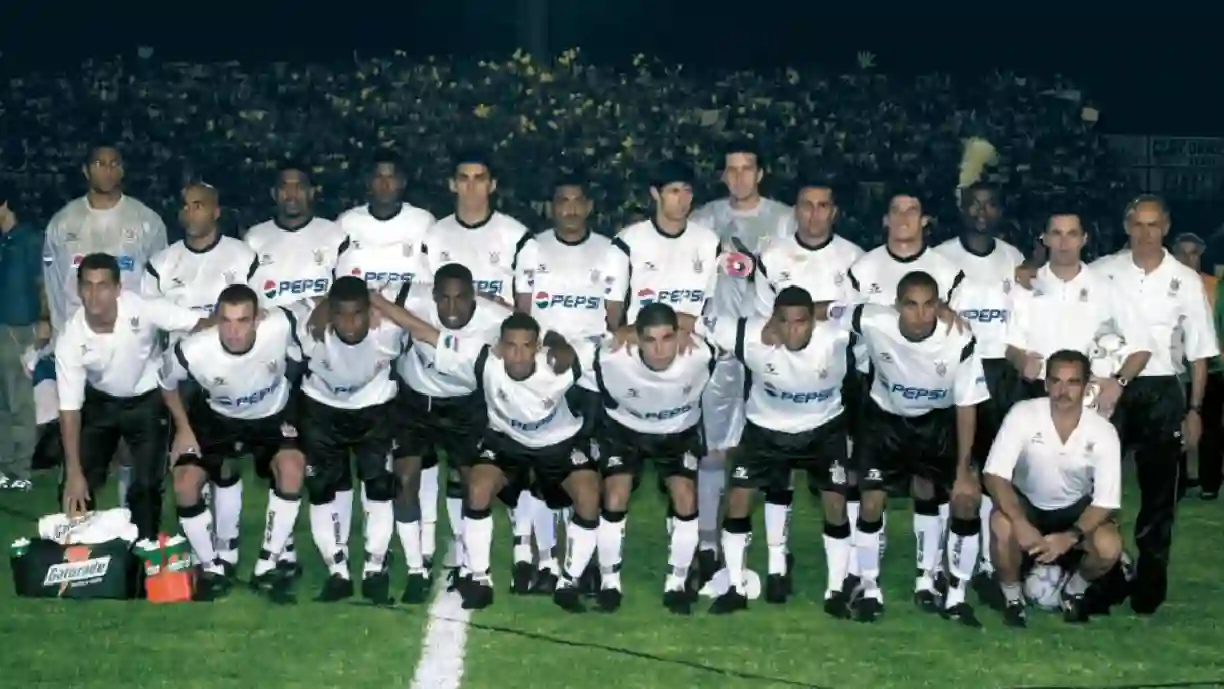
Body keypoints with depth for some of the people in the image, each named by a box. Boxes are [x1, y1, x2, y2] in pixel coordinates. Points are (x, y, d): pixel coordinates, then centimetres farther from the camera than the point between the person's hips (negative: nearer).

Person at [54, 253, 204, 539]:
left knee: (146, 484, -7)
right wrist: (73, 472, -23)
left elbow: (202, 324, -28)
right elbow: (69, 408, -20)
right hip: (100, 403, 1)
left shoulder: (143, 310, -31)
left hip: (147, 400, -1)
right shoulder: (71, 339, -24)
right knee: (76, 486, -2)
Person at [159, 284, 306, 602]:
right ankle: (213, 567, 11)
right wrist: (183, 428, -8)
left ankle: (267, 566, -10)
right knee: (185, 484, -13)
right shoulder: (192, 351, -34)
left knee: (292, 468, -25)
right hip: (218, 417, 1)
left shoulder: (281, 325, -37)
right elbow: (168, 384, -9)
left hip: (272, 413, 0)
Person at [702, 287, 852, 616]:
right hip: (767, 428, 1)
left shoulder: (837, 337, -33)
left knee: (835, 503, -6)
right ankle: (736, 588, 10)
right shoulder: (751, 336, -31)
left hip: (822, 428, 0)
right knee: (738, 498, -4)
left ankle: (836, 590, 11)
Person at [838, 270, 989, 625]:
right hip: (886, 416, 0)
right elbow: (827, 310, -11)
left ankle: (956, 596, 9)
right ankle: (870, 590, 14)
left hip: (938, 419, 0)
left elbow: (966, 406, -20)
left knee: (967, 500, -7)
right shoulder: (873, 322, -31)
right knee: (871, 502, -6)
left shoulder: (960, 341, -32)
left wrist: (963, 470, -19)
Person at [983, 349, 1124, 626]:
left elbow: (1106, 502, -18)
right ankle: (1013, 598, -6)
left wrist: (1070, 537, -34)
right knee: (1002, 525, -35)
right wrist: (1021, 523, -42)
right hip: (1026, 503, -1)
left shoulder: (1103, 432, -21)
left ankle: (1074, 591, 7)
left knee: (1109, 548, -28)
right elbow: (994, 475, -28)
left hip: (1076, 508, 1)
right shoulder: (1023, 415, -25)